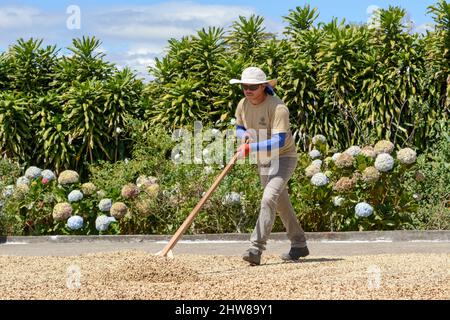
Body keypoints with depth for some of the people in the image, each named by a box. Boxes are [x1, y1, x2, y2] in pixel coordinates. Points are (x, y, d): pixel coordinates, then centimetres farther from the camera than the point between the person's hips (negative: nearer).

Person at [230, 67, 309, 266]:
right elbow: (239, 128, 14)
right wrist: (244, 134, -11)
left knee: (269, 198, -25)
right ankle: (299, 245, 33)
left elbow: (279, 142, -34)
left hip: (283, 158, -8)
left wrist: (250, 148, -42)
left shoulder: (277, 107, -26)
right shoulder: (243, 105, -4)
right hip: (262, 160, 8)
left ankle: (256, 249, -29)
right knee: (281, 204, 17)